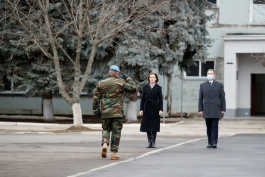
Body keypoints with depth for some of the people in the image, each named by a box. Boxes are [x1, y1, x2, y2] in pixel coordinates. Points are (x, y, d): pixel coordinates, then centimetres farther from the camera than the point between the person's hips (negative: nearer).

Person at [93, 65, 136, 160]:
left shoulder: (101, 83, 4)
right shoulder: (120, 83, -5)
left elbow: (96, 98, 4)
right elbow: (133, 88, 0)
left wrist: (96, 110, 11)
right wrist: (127, 78, 8)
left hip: (105, 112, 3)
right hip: (117, 112, -3)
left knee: (106, 129, 18)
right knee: (116, 132, 5)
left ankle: (105, 144, -9)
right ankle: (114, 153, 3)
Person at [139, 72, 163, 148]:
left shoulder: (158, 88, 3)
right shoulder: (145, 87, 7)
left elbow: (160, 99, 2)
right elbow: (142, 98, 7)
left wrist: (161, 109, -7)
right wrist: (141, 109, 1)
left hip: (155, 109, -2)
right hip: (147, 108, 2)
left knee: (154, 126, -1)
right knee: (147, 126, 2)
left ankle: (153, 142, 3)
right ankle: (149, 142, 9)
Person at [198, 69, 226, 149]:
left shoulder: (219, 85, 5)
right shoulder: (202, 85, 11)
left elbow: (222, 97, 4)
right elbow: (200, 98, 10)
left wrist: (223, 109, -2)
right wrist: (200, 109, 3)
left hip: (216, 110, -2)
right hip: (206, 111, 2)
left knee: (215, 127, -6)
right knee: (209, 127, 4)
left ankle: (214, 142, -5)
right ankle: (209, 143, 9)